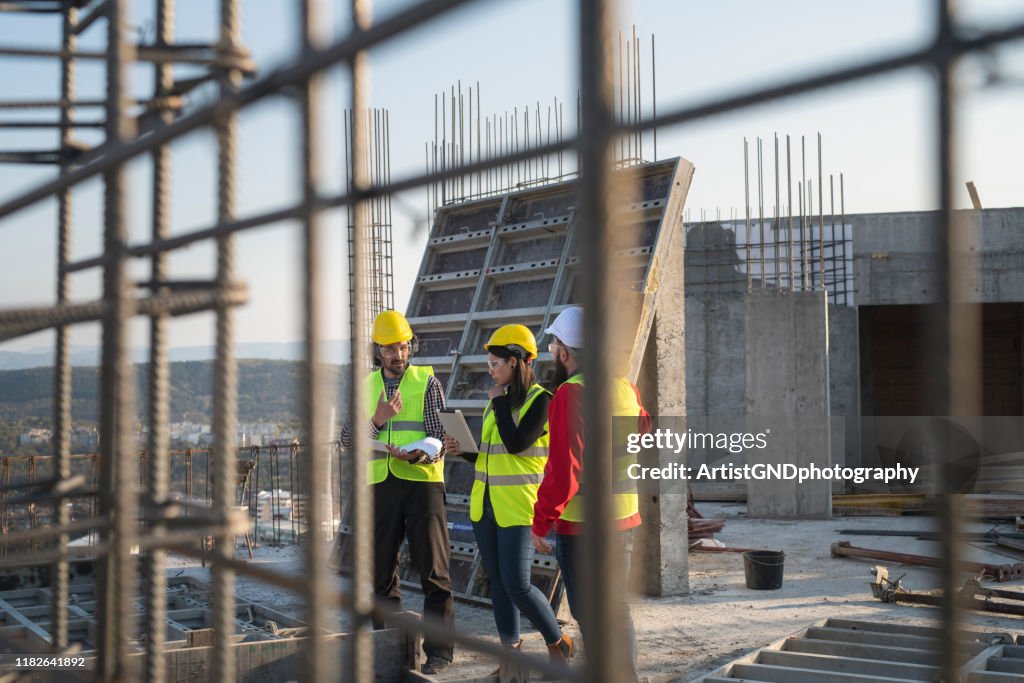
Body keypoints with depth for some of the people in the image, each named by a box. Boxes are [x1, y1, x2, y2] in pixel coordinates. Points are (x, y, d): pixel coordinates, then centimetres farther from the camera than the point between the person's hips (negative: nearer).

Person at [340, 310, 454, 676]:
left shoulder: (427, 382, 2)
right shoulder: (364, 387, 12)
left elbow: (440, 437, -4)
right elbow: (347, 440, 6)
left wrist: (416, 455, -24)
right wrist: (377, 419, -11)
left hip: (422, 481, -3)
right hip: (380, 485, 4)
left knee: (433, 570, -4)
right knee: (382, 570, 9)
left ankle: (439, 650, 0)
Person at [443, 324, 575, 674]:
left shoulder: (540, 399, -9)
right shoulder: (498, 399, 12)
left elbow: (516, 444, -21)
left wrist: (499, 401, -11)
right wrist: (461, 449, 2)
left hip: (518, 507, -7)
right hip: (485, 504, 7)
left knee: (517, 584, -10)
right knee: (498, 582, 9)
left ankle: (558, 643, 10)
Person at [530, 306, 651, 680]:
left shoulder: (571, 393, -17)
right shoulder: (626, 387, 4)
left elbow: (564, 471, -21)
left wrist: (540, 522, -11)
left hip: (582, 525, -7)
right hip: (625, 518, 7)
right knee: (618, 610, 18)